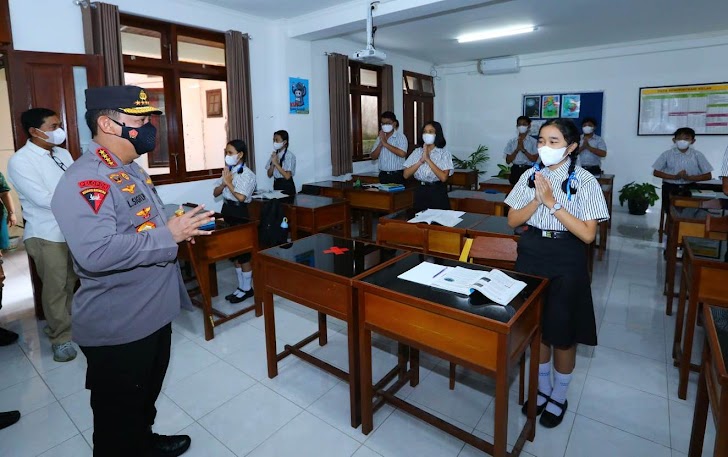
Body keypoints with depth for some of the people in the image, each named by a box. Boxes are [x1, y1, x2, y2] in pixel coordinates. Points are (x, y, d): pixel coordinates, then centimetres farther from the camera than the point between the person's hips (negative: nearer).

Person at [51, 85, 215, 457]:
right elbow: (96, 252, -37)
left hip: (153, 312, 10)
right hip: (117, 327, -10)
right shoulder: (85, 179, -23)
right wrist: (168, 235, -27)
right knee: (119, 415, 14)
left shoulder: (130, 169, 9)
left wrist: (179, 228, 4)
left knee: (146, 397, 30)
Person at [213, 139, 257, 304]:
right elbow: (216, 193, 8)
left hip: (239, 213, -7)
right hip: (227, 211, 8)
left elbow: (241, 197, -20)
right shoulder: (227, 171, 8)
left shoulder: (248, 175, -11)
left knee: (243, 253, 2)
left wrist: (229, 183, -14)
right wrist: (223, 183, -9)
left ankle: (247, 289, 16)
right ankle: (241, 287, 25)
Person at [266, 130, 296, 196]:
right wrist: (273, 163, -9)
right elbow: (269, 175, 7)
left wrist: (276, 163, -16)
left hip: (287, 187, -5)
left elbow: (287, 176, -17)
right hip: (276, 185, 6)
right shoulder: (274, 155, 8)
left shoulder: (289, 156, -10)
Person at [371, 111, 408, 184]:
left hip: (397, 175, -4)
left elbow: (402, 153, -22)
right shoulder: (380, 138, 12)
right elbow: (373, 157, 7)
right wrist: (380, 144, -10)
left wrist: (385, 143, -15)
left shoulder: (401, 137, -4)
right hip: (383, 175, 5)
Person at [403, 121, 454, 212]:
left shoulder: (444, 153, -3)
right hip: (420, 192, 3)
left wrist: (428, 159, -16)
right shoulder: (417, 152, 6)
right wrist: (421, 161, -14)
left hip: (438, 192, -2)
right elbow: (406, 175, -3)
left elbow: (443, 177, -16)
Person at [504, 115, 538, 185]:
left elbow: (534, 159, -6)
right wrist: (517, 149, -11)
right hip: (515, 170, 2)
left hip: (528, 170, -2)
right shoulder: (511, 141, 5)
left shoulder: (533, 141, 1)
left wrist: (523, 149, -14)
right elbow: (508, 161, 0)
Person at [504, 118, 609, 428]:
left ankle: (559, 397, 33)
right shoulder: (530, 176, 1)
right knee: (536, 328, 15)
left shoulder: (584, 181, -9)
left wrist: (552, 203, -21)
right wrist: (537, 200, -16)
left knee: (563, 333, 9)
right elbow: (512, 220, 0)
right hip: (531, 255, 4)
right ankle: (543, 389, 38)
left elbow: (587, 234, -15)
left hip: (566, 261, -3)